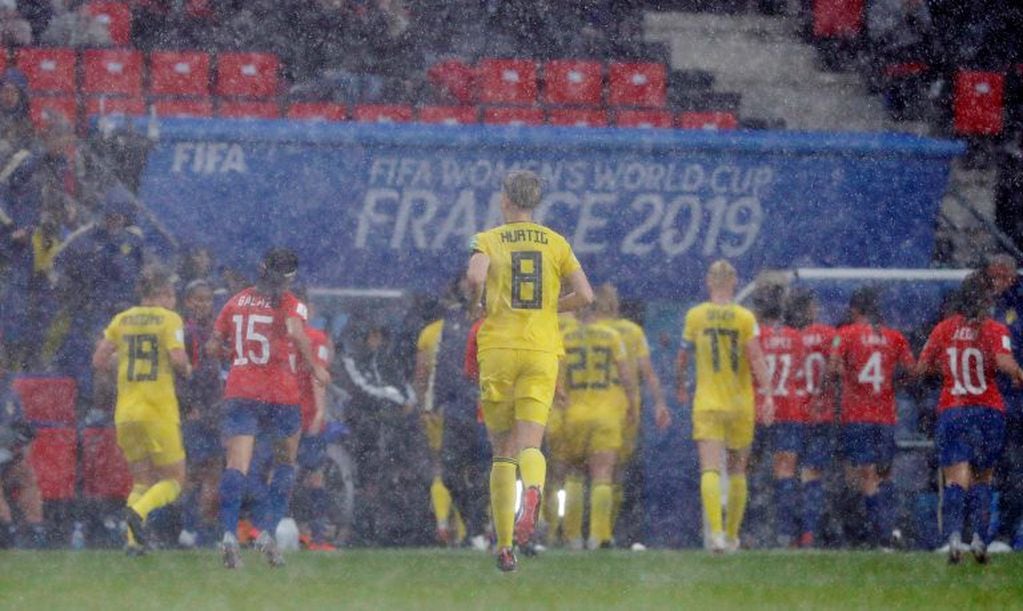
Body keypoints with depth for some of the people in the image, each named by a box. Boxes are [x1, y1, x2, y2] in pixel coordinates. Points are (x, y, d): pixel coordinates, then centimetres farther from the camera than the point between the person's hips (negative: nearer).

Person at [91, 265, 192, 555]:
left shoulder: (122, 320, 8)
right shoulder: (169, 319, -5)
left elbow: (99, 362, 6)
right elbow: (178, 359, -17)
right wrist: (187, 370, 4)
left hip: (125, 411, 5)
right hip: (159, 411, -5)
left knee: (142, 481, 15)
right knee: (174, 480, 7)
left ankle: (134, 540, -6)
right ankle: (139, 511, -22)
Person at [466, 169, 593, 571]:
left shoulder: (488, 241, 2)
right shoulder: (555, 243, 9)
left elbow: (475, 276, -19)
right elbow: (584, 295, 3)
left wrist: (474, 306, 1)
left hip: (499, 348, -1)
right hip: (542, 351, 1)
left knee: (503, 451, 8)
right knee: (530, 445, -5)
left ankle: (504, 545, 4)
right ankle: (533, 490, -42)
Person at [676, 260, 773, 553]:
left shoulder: (695, 316, 0)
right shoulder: (745, 318, -3)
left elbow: (683, 356, 9)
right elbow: (756, 358, -11)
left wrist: (681, 386, 26)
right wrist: (767, 394, -11)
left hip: (707, 404, -1)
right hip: (740, 405, 1)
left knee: (710, 469, -8)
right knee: (737, 471, 15)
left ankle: (716, 531, -28)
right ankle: (732, 536, 20)